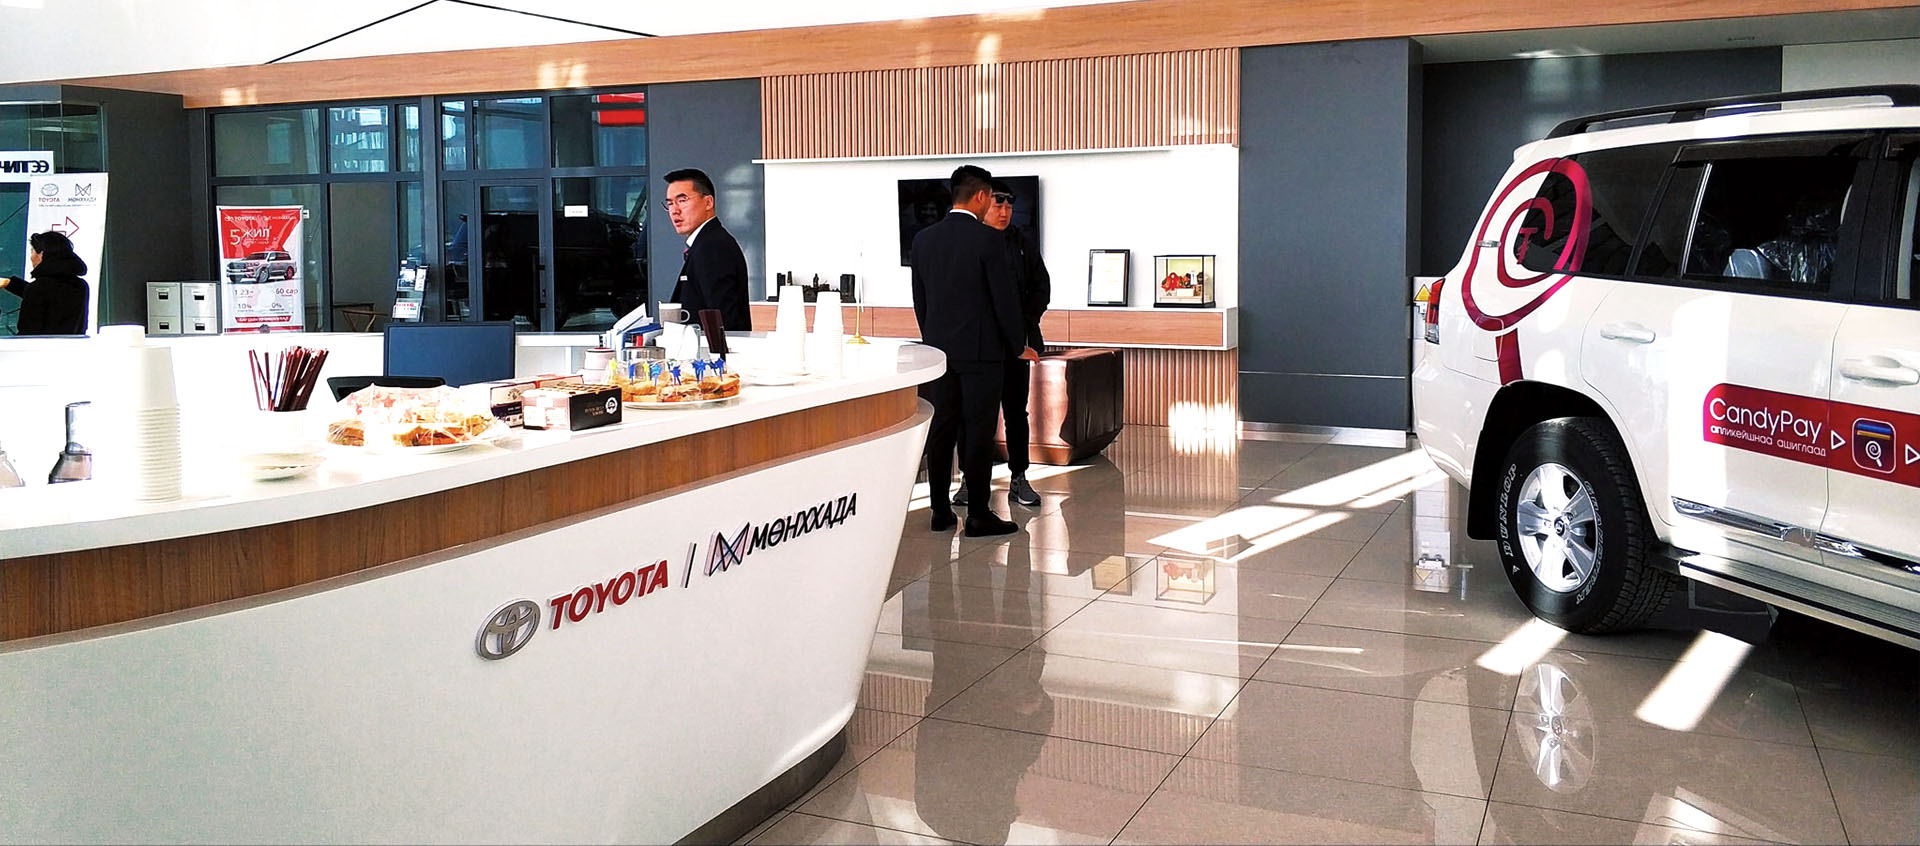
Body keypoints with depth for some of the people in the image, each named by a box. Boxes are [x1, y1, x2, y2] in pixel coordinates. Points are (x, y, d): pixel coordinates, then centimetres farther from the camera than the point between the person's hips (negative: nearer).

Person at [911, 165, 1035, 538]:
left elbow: (920, 299, 12)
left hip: (938, 351, 6)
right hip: (982, 351, -5)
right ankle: (978, 515, 4)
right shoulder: (988, 239, -12)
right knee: (978, 432, -1)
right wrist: (1018, 346, 2)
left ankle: (940, 511, 15)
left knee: (941, 429, 10)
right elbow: (1005, 298, -10)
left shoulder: (923, 239, 6)